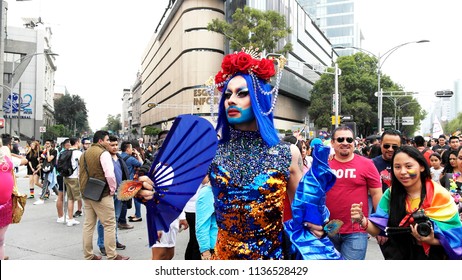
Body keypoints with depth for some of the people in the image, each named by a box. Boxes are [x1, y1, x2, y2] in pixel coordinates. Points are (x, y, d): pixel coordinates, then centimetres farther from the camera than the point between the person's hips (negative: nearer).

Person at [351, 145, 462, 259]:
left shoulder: (440, 195, -16)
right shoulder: (391, 194, -11)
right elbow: (377, 228, -15)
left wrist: (432, 240, -31)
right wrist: (362, 220, -36)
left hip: (431, 255, -1)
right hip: (397, 254, 1)